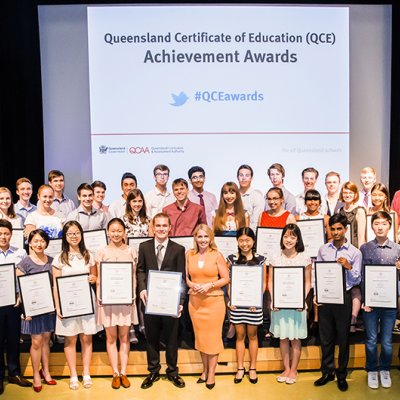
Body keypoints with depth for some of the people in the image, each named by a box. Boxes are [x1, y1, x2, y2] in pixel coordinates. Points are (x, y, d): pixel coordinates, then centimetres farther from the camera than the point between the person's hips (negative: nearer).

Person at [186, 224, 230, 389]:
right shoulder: (189, 254, 4)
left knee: (213, 336, 3)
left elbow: (226, 278, -4)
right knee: (200, 336, 12)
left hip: (214, 301, -3)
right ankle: (205, 369, 28)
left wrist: (210, 285, -17)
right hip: (195, 301, 3)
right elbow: (185, 276, 9)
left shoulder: (217, 255, -5)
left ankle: (211, 373, 17)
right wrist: (191, 284, -10)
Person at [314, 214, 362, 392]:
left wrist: (349, 267, -19)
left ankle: (342, 375, 24)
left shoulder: (355, 252, -2)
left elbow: (357, 280, -2)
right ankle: (328, 372, 25)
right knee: (326, 337, 10)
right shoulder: (323, 250, 5)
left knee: (343, 337, 9)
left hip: (344, 297, -2)